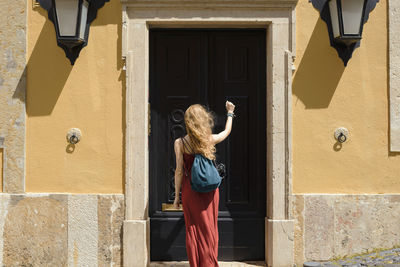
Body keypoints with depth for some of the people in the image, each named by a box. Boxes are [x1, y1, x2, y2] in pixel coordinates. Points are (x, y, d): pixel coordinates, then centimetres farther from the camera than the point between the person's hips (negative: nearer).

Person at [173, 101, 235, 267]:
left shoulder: (180, 143, -9)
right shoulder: (210, 139, -3)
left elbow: (179, 171, -7)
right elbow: (227, 131, 18)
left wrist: (177, 196, 1)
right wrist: (230, 113, 35)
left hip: (190, 190, -1)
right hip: (210, 189, 1)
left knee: (193, 229, 8)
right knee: (209, 228, 10)